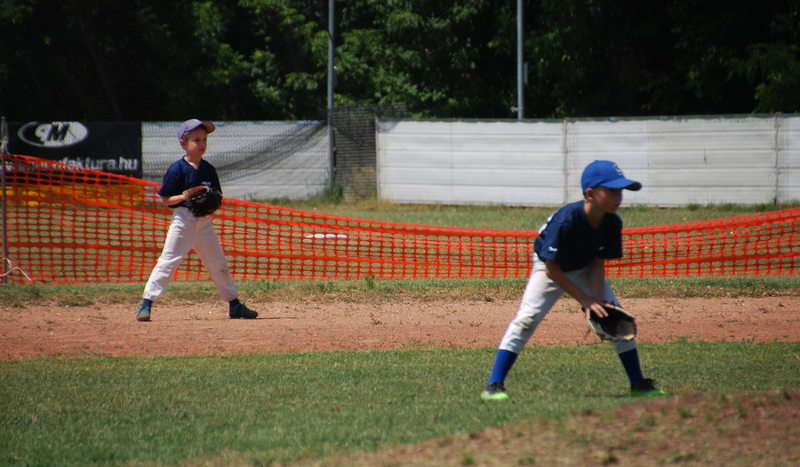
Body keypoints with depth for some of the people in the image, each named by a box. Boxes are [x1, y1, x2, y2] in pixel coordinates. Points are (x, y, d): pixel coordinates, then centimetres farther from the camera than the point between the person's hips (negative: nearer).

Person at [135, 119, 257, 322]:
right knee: (168, 261, -12)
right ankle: (146, 303, -10)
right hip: (183, 219, -5)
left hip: (204, 221, 5)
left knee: (219, 263, 11)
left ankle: (234, 305, 22)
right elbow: (165, 199, -6)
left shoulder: (209, 169, 9)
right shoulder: (177, 169, -7)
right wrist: (184, 196, -23)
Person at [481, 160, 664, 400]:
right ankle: (494, 385, -21)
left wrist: (597, 301, -23)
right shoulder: (566, 220, -37)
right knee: (527, 317, -22)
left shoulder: (612, 223, -20)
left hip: (584, 270, 5)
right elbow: (552, 270, -29)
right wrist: (585, 300, -27)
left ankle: (639, 384, 12)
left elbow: (598, 264, -9)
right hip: (549, 267, -5)